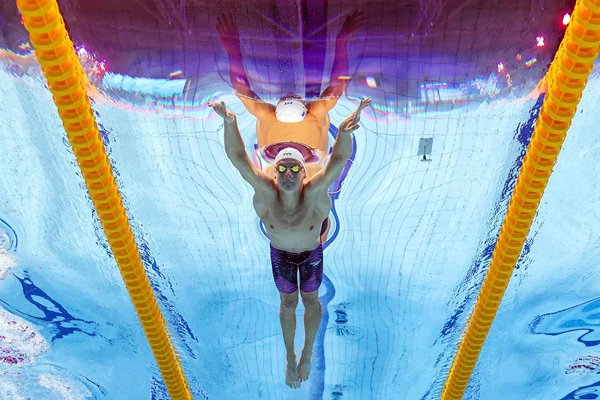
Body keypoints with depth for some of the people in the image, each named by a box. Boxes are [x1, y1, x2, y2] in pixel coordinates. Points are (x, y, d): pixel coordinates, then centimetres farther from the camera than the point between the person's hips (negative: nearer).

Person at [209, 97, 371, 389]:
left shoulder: (314, 191, -39)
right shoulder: (266, 191, -36)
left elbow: (339, 159, -51)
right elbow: (238, 158, -45)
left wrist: (344, 132, -72)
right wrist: (230, 122, -62)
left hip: (312, 253, 0)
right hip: (280, 254, 1)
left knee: (310, 300, 20)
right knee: (288, 303, 20)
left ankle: (308, 352, 48)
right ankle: (290, 358, 43)